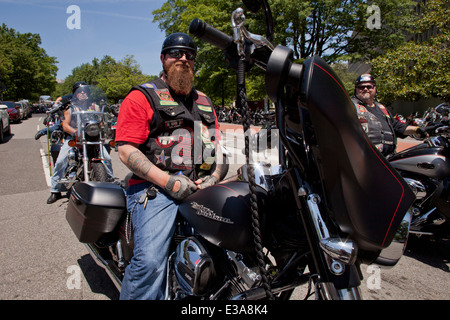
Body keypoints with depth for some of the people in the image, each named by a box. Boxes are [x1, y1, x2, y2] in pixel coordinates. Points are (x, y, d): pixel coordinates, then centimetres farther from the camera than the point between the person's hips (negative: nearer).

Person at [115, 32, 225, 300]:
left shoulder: (204, 102, 25)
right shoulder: (142, 97, 6)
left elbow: (217, 145, 23)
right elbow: (126, 150, -5)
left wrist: (214, 178, 3)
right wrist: (168, 181, -14)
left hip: (202, 187, 6)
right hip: (154, 188, -5)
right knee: (150, 261, -22)